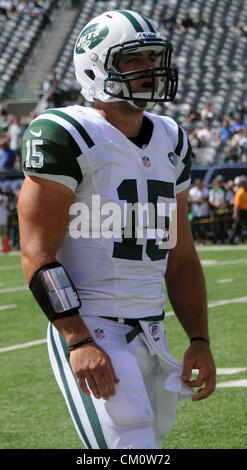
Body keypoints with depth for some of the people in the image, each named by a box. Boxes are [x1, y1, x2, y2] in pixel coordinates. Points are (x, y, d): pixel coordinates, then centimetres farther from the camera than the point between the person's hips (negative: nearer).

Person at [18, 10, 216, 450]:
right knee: (133, 449, -17)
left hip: (152, 336, 7)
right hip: (88, 334, -7)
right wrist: (79, 341, -20)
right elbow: (37, 256, -14)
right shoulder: (66, 136, -10)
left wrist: (199, 340, 10)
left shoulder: (170, 141, 13)